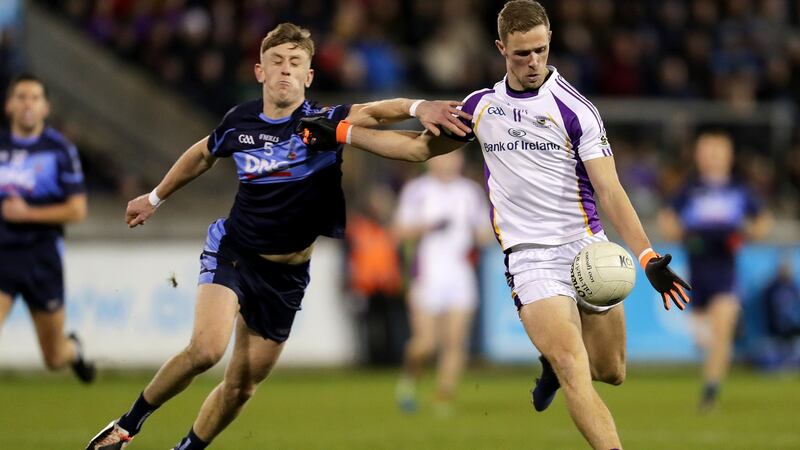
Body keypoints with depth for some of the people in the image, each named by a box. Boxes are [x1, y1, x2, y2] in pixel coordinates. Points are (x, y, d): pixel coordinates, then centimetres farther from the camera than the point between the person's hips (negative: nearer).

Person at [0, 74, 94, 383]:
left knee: (54, 359, 12)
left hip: (42, 256, -1)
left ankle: (72, 349, 48)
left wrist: (27, 214, -15)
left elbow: (77, 210, -8)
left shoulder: (60, 150, -4)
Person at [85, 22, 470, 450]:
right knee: (206, 348, -24)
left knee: (241, 386, 6)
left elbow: (378, 111, -34)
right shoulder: (240, 121, -5)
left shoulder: (325, 123, -14)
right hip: (232, 252, 0)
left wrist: (417, 107, -56)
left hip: (287, 274, 1)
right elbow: (202, 155, 17)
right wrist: (155, 197, 30)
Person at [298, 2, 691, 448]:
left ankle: (555, 362, 40)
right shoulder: (482, 105, 9)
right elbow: (421, 146, 25)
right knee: (574, 371, -19)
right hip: (529, 257, 1)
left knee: (611, 372, 7)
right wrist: (340, 132, 25)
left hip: (587, 249, -1)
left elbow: (610, 190, -7)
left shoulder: (574, 108, -4)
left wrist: (647, 257, -18)